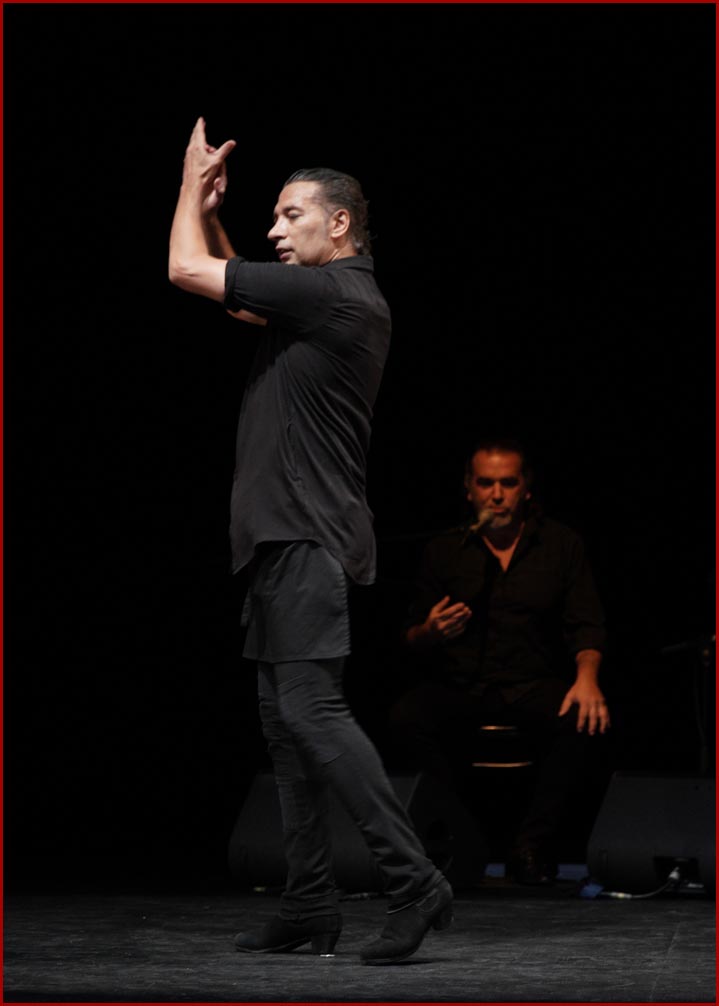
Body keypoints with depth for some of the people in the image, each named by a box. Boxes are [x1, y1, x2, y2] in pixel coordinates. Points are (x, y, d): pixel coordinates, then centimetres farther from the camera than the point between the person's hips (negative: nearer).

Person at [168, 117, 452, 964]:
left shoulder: (333, 293, -13)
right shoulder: (328, 300, 18)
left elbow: (186, 271, -10)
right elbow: (230, 295, 34)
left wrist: (193, 188, 6)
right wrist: (209, 209, 23)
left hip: (308, 537, -10)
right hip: (284, 537, 10)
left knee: (311, 709, -16)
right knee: (285, 718, 8)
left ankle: (413, 882, -18)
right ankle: (310, 905, 9)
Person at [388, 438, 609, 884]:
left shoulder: (563, 544, 9)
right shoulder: (444, 551, 12)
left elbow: (586, 624, 2)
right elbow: (411, 641, 15)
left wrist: (587, 676, -20)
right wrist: (430, 633, -11)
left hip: (534, 683, -1)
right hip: (459, 685, 1)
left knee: (584, 719, -34)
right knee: (405, 718, -30)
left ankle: (534, 843, -20)